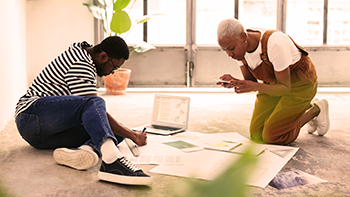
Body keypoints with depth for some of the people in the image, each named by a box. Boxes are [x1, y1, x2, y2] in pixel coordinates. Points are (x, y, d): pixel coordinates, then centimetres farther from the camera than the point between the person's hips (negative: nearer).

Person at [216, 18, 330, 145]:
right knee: (257, 135, 3)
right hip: (275, 82, 7)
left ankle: (316, 109, 11)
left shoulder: (275, 44, -36)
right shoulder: (238, 46, -16)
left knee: (272, 137, -12)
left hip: (300, 83, -7)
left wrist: (253, 86, -43)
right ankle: (307, 107, 21)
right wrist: (233, 82, -31)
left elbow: (285, 88, -28)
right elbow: (250, 82, -9)